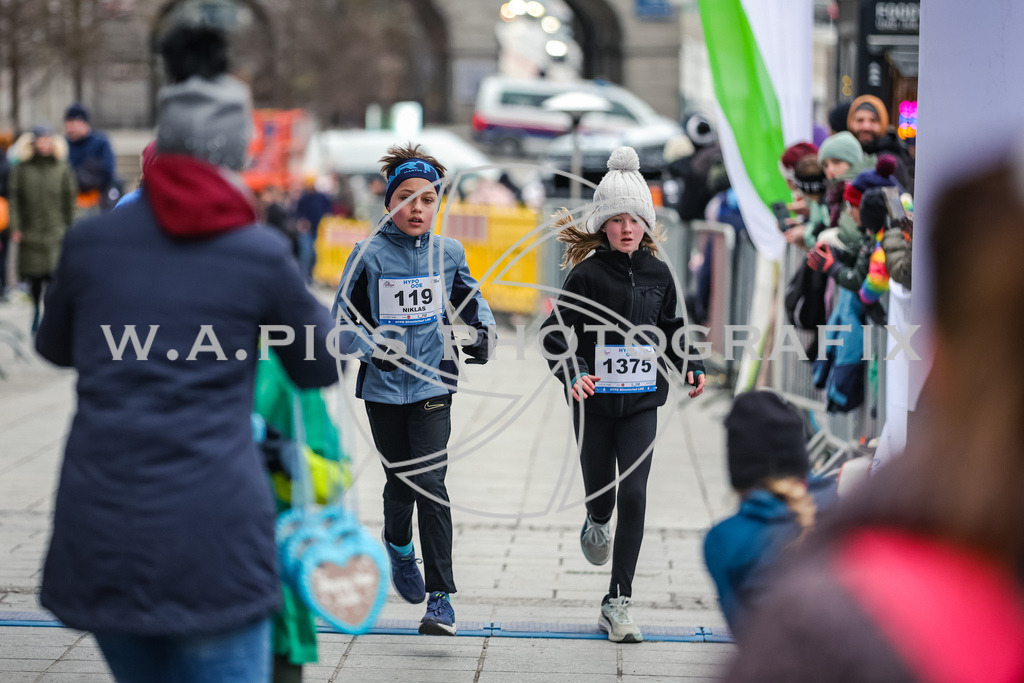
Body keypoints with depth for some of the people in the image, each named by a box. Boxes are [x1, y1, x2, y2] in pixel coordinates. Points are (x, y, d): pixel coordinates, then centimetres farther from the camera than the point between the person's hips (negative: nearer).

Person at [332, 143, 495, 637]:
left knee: (430, 483, -11)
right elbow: (343, 323, -5)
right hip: (384, 387, 0)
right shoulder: (370, 255, -6)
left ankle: (440, 598, -8)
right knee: (400, 481, 11)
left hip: (432, 383, 0)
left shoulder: (448, 253, 2)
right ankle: (398, 546, 47)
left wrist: (484, 331, 2)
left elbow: (469, 296, 21)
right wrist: (375, 347, -22)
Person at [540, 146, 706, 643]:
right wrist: (572, 373, -27)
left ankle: (618, 602, -3)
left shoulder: (658, 273, 3)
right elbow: (555, 330, -10)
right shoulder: (587, 274, -8)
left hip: (641, 402, 2)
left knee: (633, 495, -9)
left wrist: (691, 367, 3)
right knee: (601, 493, 9)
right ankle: (596, 524, 51)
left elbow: (671, 329, 17)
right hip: (594, 402, -2)